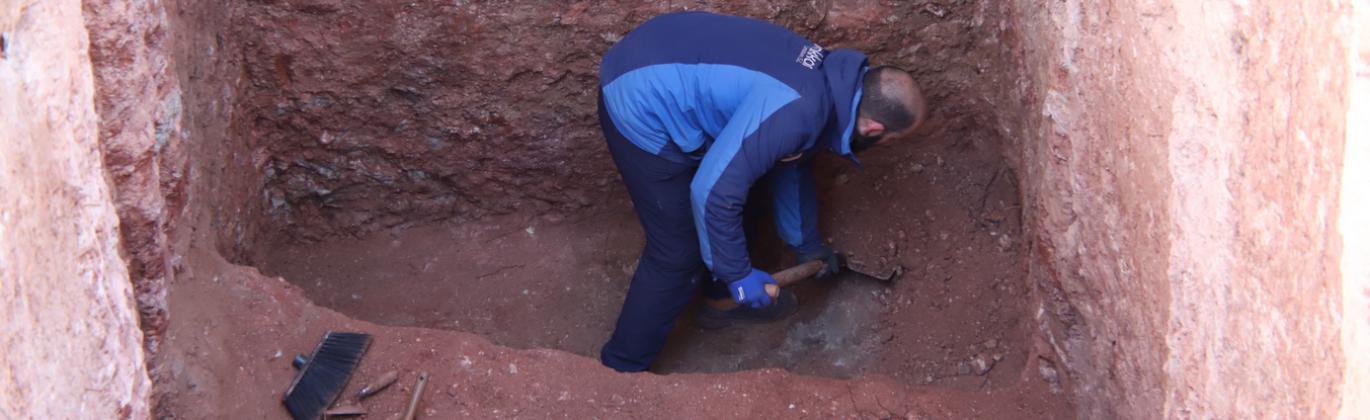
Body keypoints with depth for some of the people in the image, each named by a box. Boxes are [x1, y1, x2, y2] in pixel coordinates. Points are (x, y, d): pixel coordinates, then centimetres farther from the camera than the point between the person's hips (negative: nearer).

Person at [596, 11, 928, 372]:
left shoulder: (831, 78, 3)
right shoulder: (795, 111, -29)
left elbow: (790, 164, 21)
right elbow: (713, 191, -29)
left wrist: (807, 243, 32)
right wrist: (738, 274, -16)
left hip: (662, 75, 10)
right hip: (644, 108, -10)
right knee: (677, 253, -1)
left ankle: (725, 297, 46)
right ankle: (622, 370, 13)